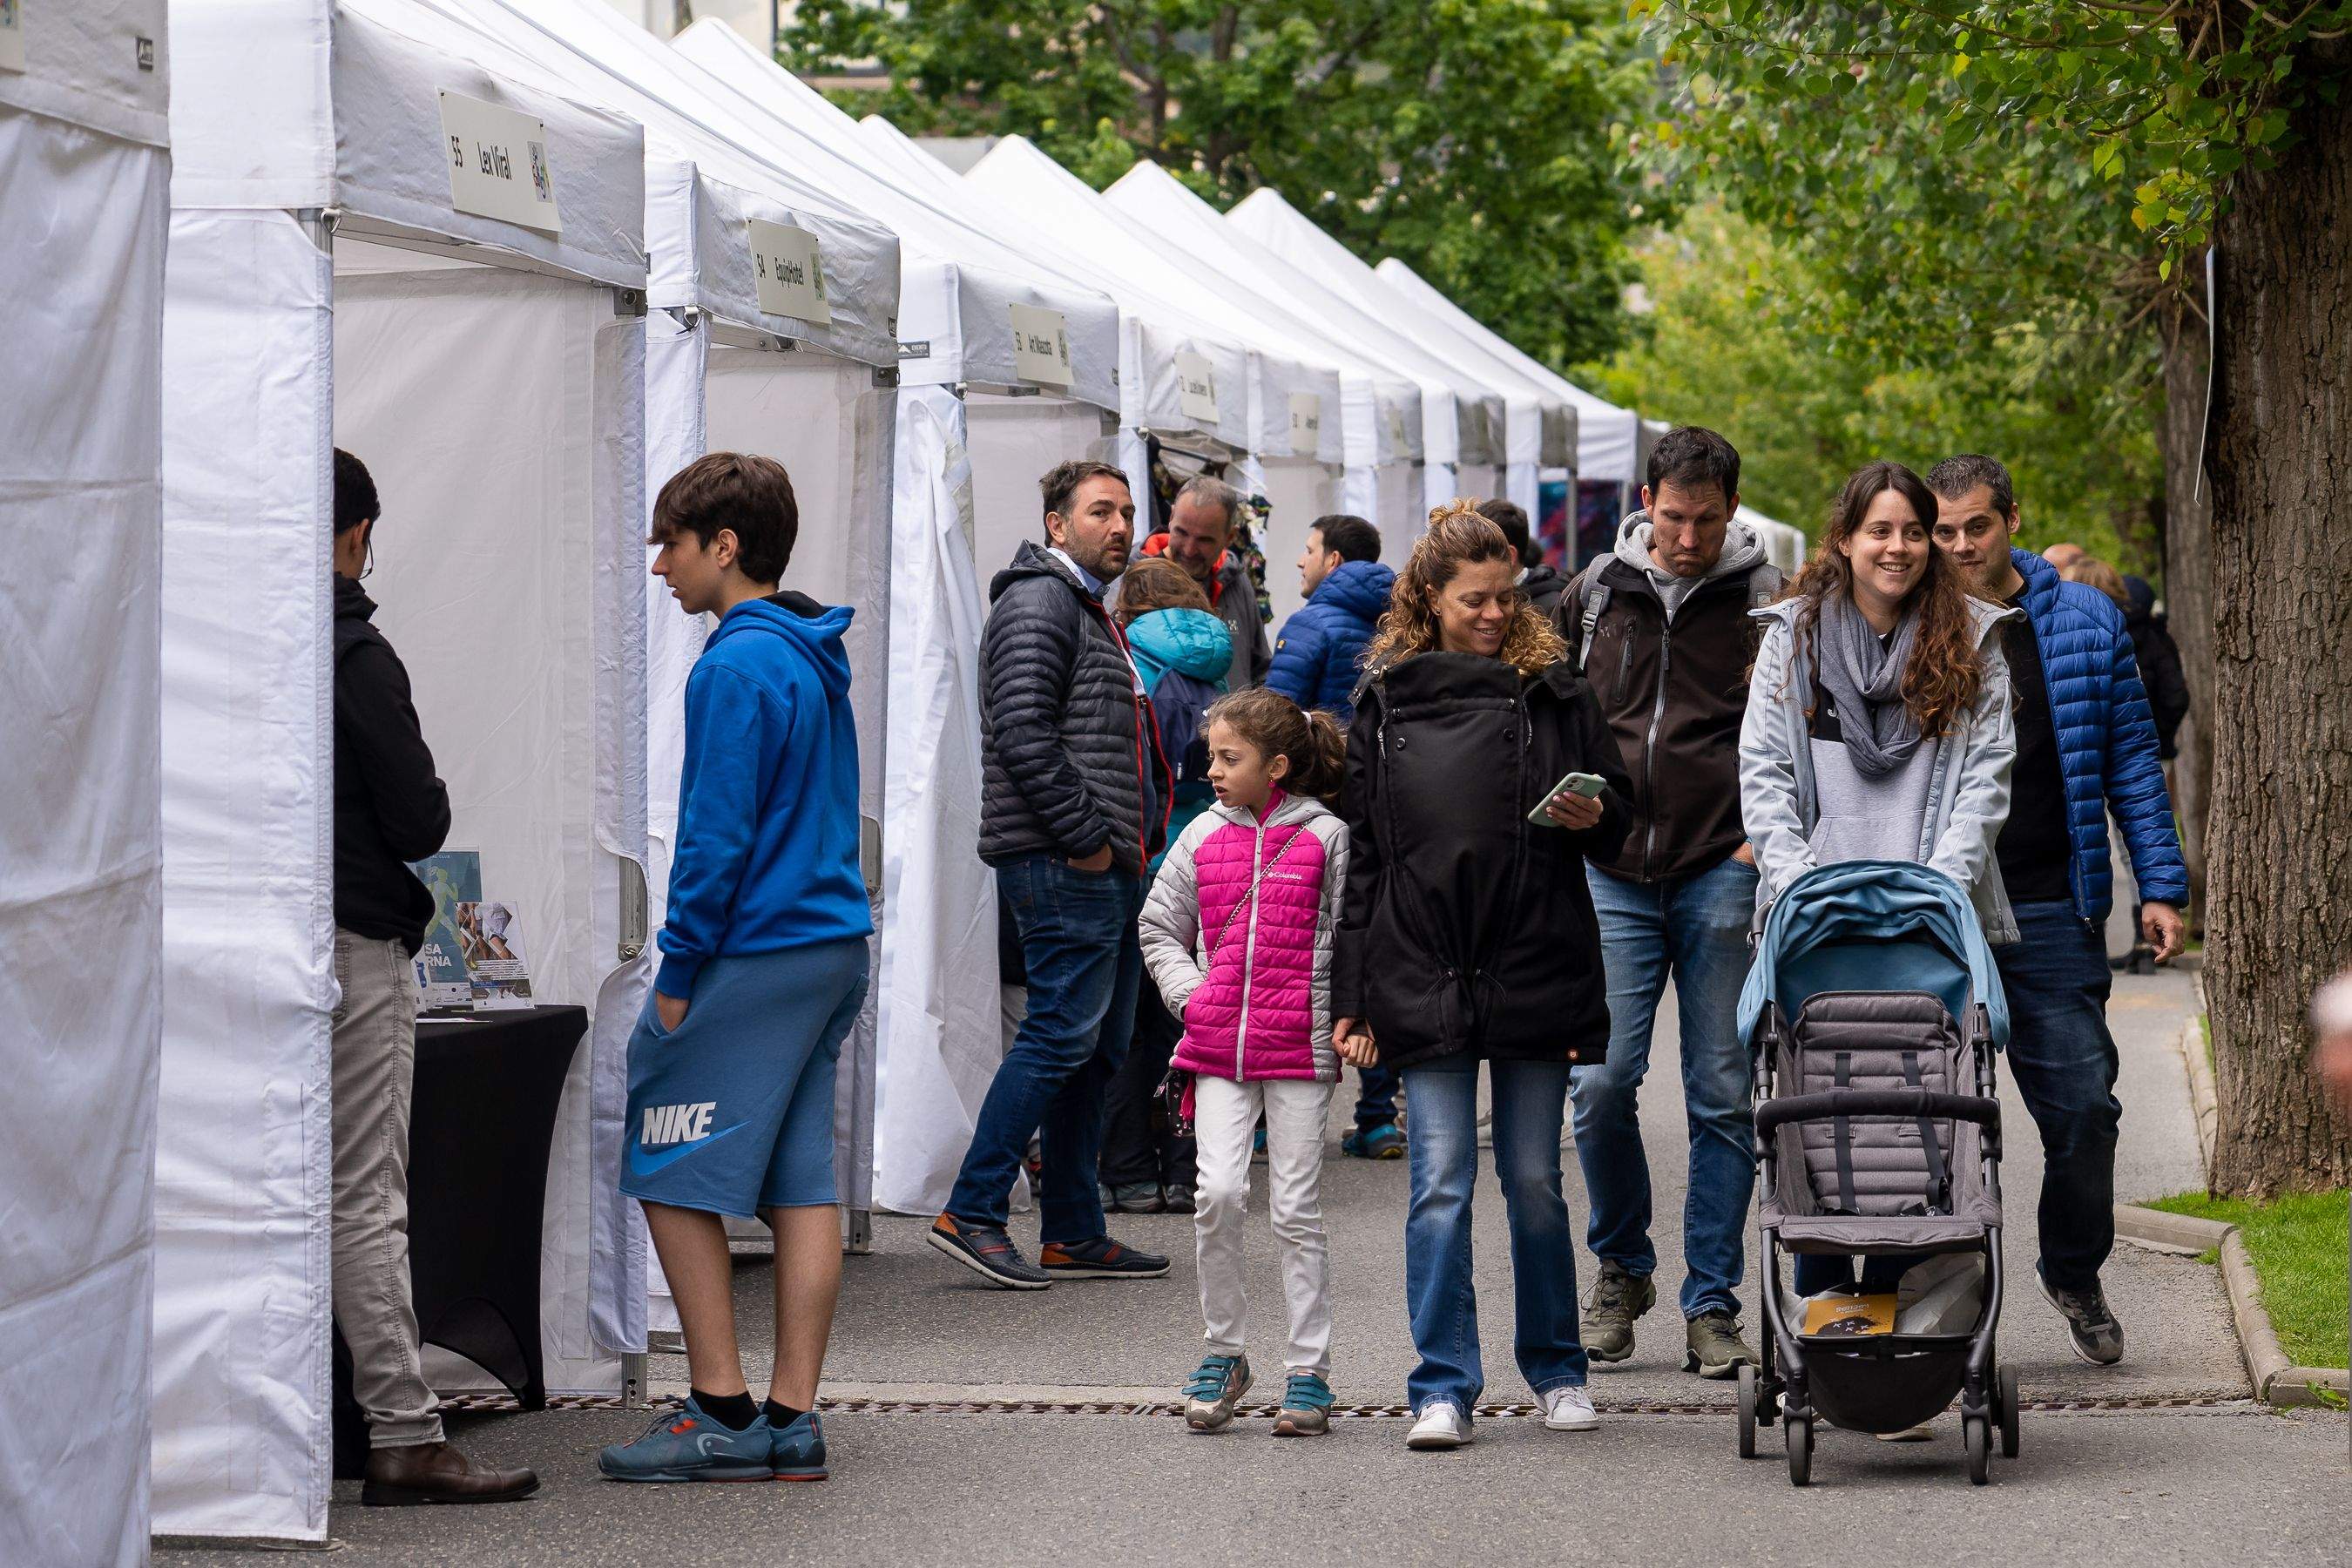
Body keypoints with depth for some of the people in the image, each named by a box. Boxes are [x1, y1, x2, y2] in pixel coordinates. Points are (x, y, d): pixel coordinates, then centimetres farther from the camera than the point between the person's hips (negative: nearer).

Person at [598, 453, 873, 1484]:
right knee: (801, 1178, 7)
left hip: (753, 951, -9)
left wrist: (679, 969, -12)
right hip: (833, 944, 9)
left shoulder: (737, 669, -14)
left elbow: (717, 834, -17)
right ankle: (792, 1419, 8)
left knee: (674, 1174, 0)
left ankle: (722, 1413, 0)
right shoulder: (817, 660, 14)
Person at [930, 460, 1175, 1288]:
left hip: (1109, 866, 10)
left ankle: (1074, 1233, 13)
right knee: (1063, 1031, -13)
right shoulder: (1038, 603, -9)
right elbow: (1023, 731, -20)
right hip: (1063, 867, -10)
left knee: (1099, 1047, 10)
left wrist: (1136, 841, 18)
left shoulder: (1092, 611, 25)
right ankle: (972, 1212, -10)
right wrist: (1084, 836, -19)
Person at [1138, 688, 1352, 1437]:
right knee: (1218, 1194, -10)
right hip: (1217, 1045, 3)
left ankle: (1308, 1372, 8)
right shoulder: (1204, 836, 9)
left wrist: (1337, 1018, -8)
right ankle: (1223, 1353, 6)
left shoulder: (1326, 838, -1)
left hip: (1300, 1046, -3)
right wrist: (1190, 995, 5)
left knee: (1297, 1208, 1)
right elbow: (1159, 926, 18)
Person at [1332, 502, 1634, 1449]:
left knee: (1534, 1181, 6)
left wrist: (1592, 819, -11)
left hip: (1536, 970, 0)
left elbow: (1618, 818, 14)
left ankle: (1556, 1370, 20)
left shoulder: (1553, 689, 7)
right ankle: (1443, 1388, 1)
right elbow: (1360, 852, 10)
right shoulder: (1385, 703, 8)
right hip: (1423, 979, 0)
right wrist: (1350, 993, 5)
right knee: (1440, 1185, -3)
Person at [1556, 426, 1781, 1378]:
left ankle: (1711, 1304, 9)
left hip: (1723, 875, -2)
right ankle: (1621, 1271, 17)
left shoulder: (1766, 602, 0)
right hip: (1612, 876, 2)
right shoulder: (1597, 592, 8)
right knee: (1602, 1081, -5)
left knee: (1723, 1094, 0)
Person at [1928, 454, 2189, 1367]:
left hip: (2050, 913, 0)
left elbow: (2131, 758, 10)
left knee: (2083, 1105, -1)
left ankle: (2074, 1273, 22)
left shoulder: (2086, 623, 7)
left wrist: (2160, 887, 5)